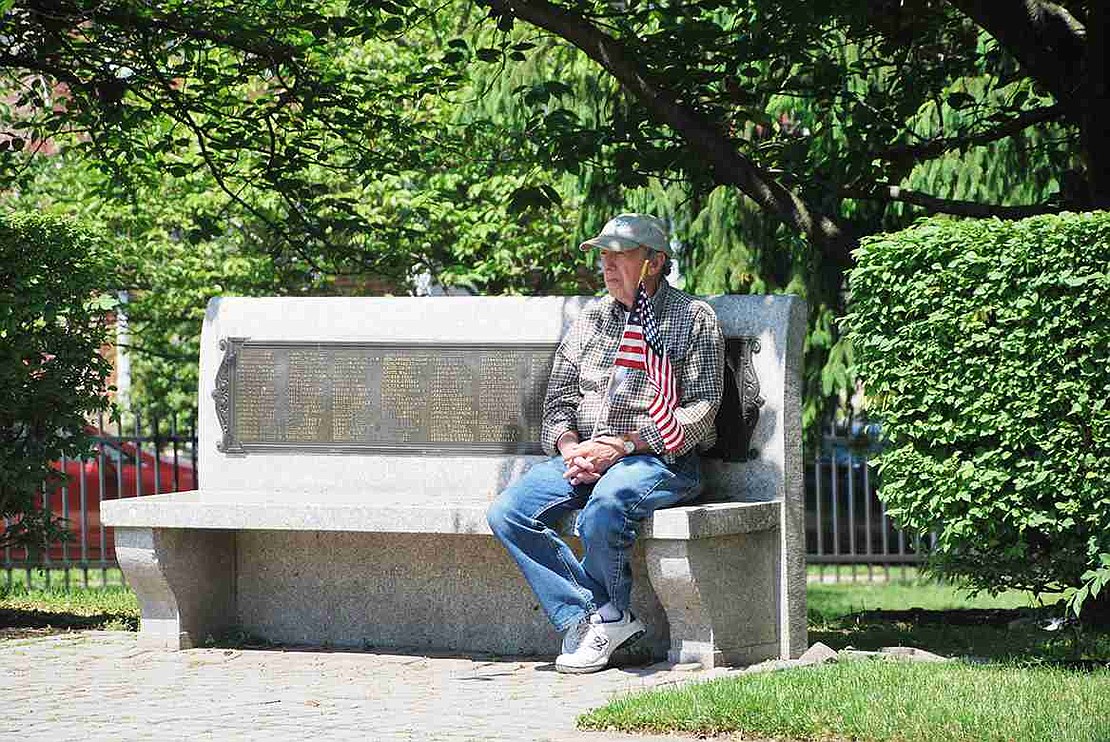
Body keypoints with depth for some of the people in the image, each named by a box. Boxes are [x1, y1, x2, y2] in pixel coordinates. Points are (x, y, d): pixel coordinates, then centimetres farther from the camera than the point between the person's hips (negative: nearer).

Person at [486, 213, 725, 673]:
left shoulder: (693, 319, 2)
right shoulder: (591, 319, 19)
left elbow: (699, 411, -7)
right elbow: (558, 399, 17)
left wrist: (620, 445, -15)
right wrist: (571, 448, -6)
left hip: (658, 459, -6)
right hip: (582, 456, 6)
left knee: (601, 513, -37)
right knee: (508, 513, -19)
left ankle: (603, 613, -7)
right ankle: (588, 618, -18)